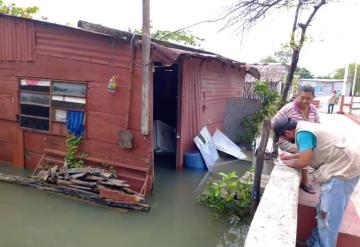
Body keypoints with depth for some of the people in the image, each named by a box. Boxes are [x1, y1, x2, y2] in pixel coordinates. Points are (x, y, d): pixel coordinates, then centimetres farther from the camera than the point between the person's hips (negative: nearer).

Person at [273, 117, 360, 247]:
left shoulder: (303, 133, -21)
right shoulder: (304, 128, 10)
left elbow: (303, 162, -22)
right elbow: (309, 153, 21)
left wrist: (288, 162, -4)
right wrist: (291, 156, 16)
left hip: (345, 167, -11)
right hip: (344, 164, 11)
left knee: (328, 214, -3)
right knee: (323, 211, 16)